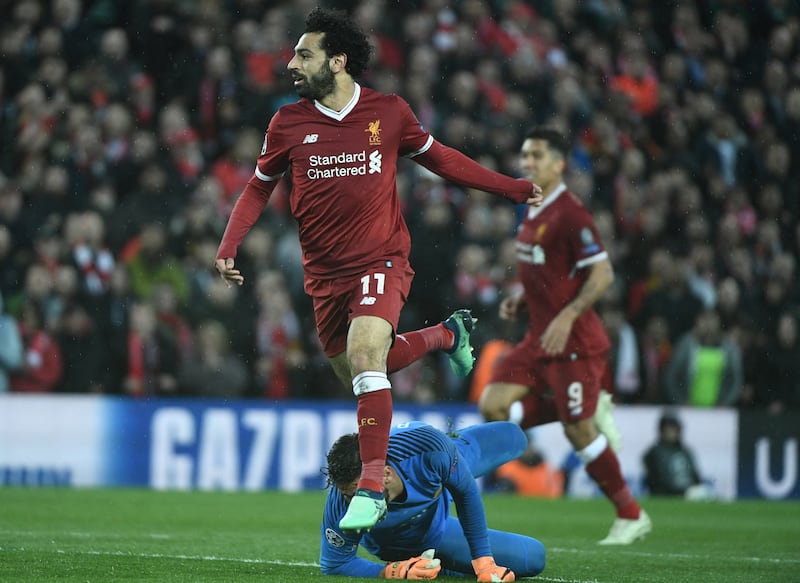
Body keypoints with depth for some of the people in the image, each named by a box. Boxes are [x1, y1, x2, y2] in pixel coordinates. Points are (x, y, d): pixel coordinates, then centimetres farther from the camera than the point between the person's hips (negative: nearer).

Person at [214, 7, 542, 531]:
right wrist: (229, 246, -3)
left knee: (364, 356, -26)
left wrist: (513, 188, 13)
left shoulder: (389, 113, -3)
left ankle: (371, 488, -24)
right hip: (325, 272, 4)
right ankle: (446, 334, 40)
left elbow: (439, 158, 13)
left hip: (381, 261, -4)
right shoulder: (288, 123, 0)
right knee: (356, 371, 12)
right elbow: (259, 187, 12)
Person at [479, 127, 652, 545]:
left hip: (574, 340, -9)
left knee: (578, 431, -6)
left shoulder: (570, 214, -15)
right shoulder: (532, 213, 13)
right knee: (493, 405, -4)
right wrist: (519, 300, 9)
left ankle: (631, 516, 9)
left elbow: (602, 274, -19)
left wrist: (566, 316, -25)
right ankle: (591, 410, 10)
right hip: (539, 338, 9)